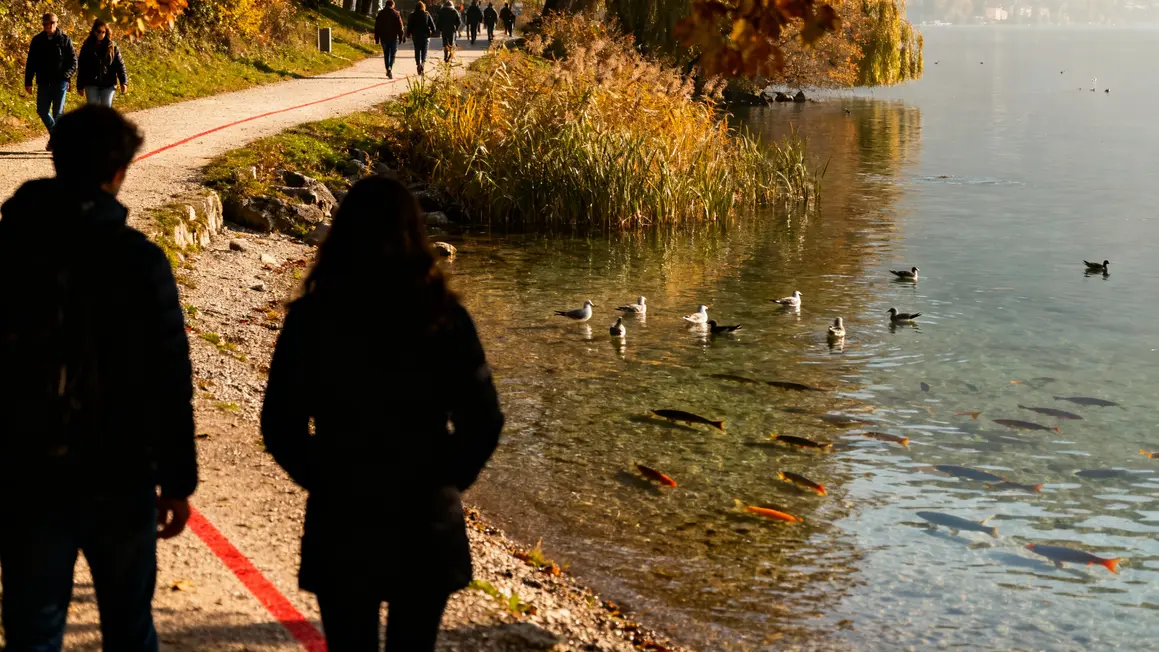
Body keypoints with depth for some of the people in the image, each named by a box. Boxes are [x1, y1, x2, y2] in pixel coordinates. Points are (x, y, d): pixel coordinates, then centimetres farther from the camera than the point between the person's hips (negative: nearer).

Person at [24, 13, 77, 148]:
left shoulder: (64, 40, 0)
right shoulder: (37, 41, 6)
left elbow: (73, 61, 2)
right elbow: (31, 63, 8)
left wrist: (66, 75, -13)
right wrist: (28, 82, 4)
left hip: (60, 82, -3)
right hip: (43, 82, 3)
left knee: (58, 112, -4)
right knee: (42, 111, 6)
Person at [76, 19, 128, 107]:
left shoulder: (112, 47, 4)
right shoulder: (87, 47, 3)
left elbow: (119, 65, 1)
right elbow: (81, 67, 5)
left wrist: (124, 82, -9)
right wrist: (80, 86, 2)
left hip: (108, 84, 0)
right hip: (91, 84, 0)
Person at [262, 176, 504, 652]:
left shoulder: (311, 318, -8)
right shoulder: (444, 317, -8)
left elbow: (280, 426, -6)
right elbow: (483, 422, -6)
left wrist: (323, 481, 8)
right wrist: (444, 481, 7)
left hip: (340, 527, 0)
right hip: (426, 528, 1)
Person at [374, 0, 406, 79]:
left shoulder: (380, 14, 5)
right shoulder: (396, 14, -3)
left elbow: (377, 27, 6)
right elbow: (400, 27, -5)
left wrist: (377, 38, 10)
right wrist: (401, 37, 1)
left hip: (384, 37, 2)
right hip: (394, 37, -2)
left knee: (386, 54, 10)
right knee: (393, 54, 6)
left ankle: (388, 69, -4)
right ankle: (390, 68, -13)